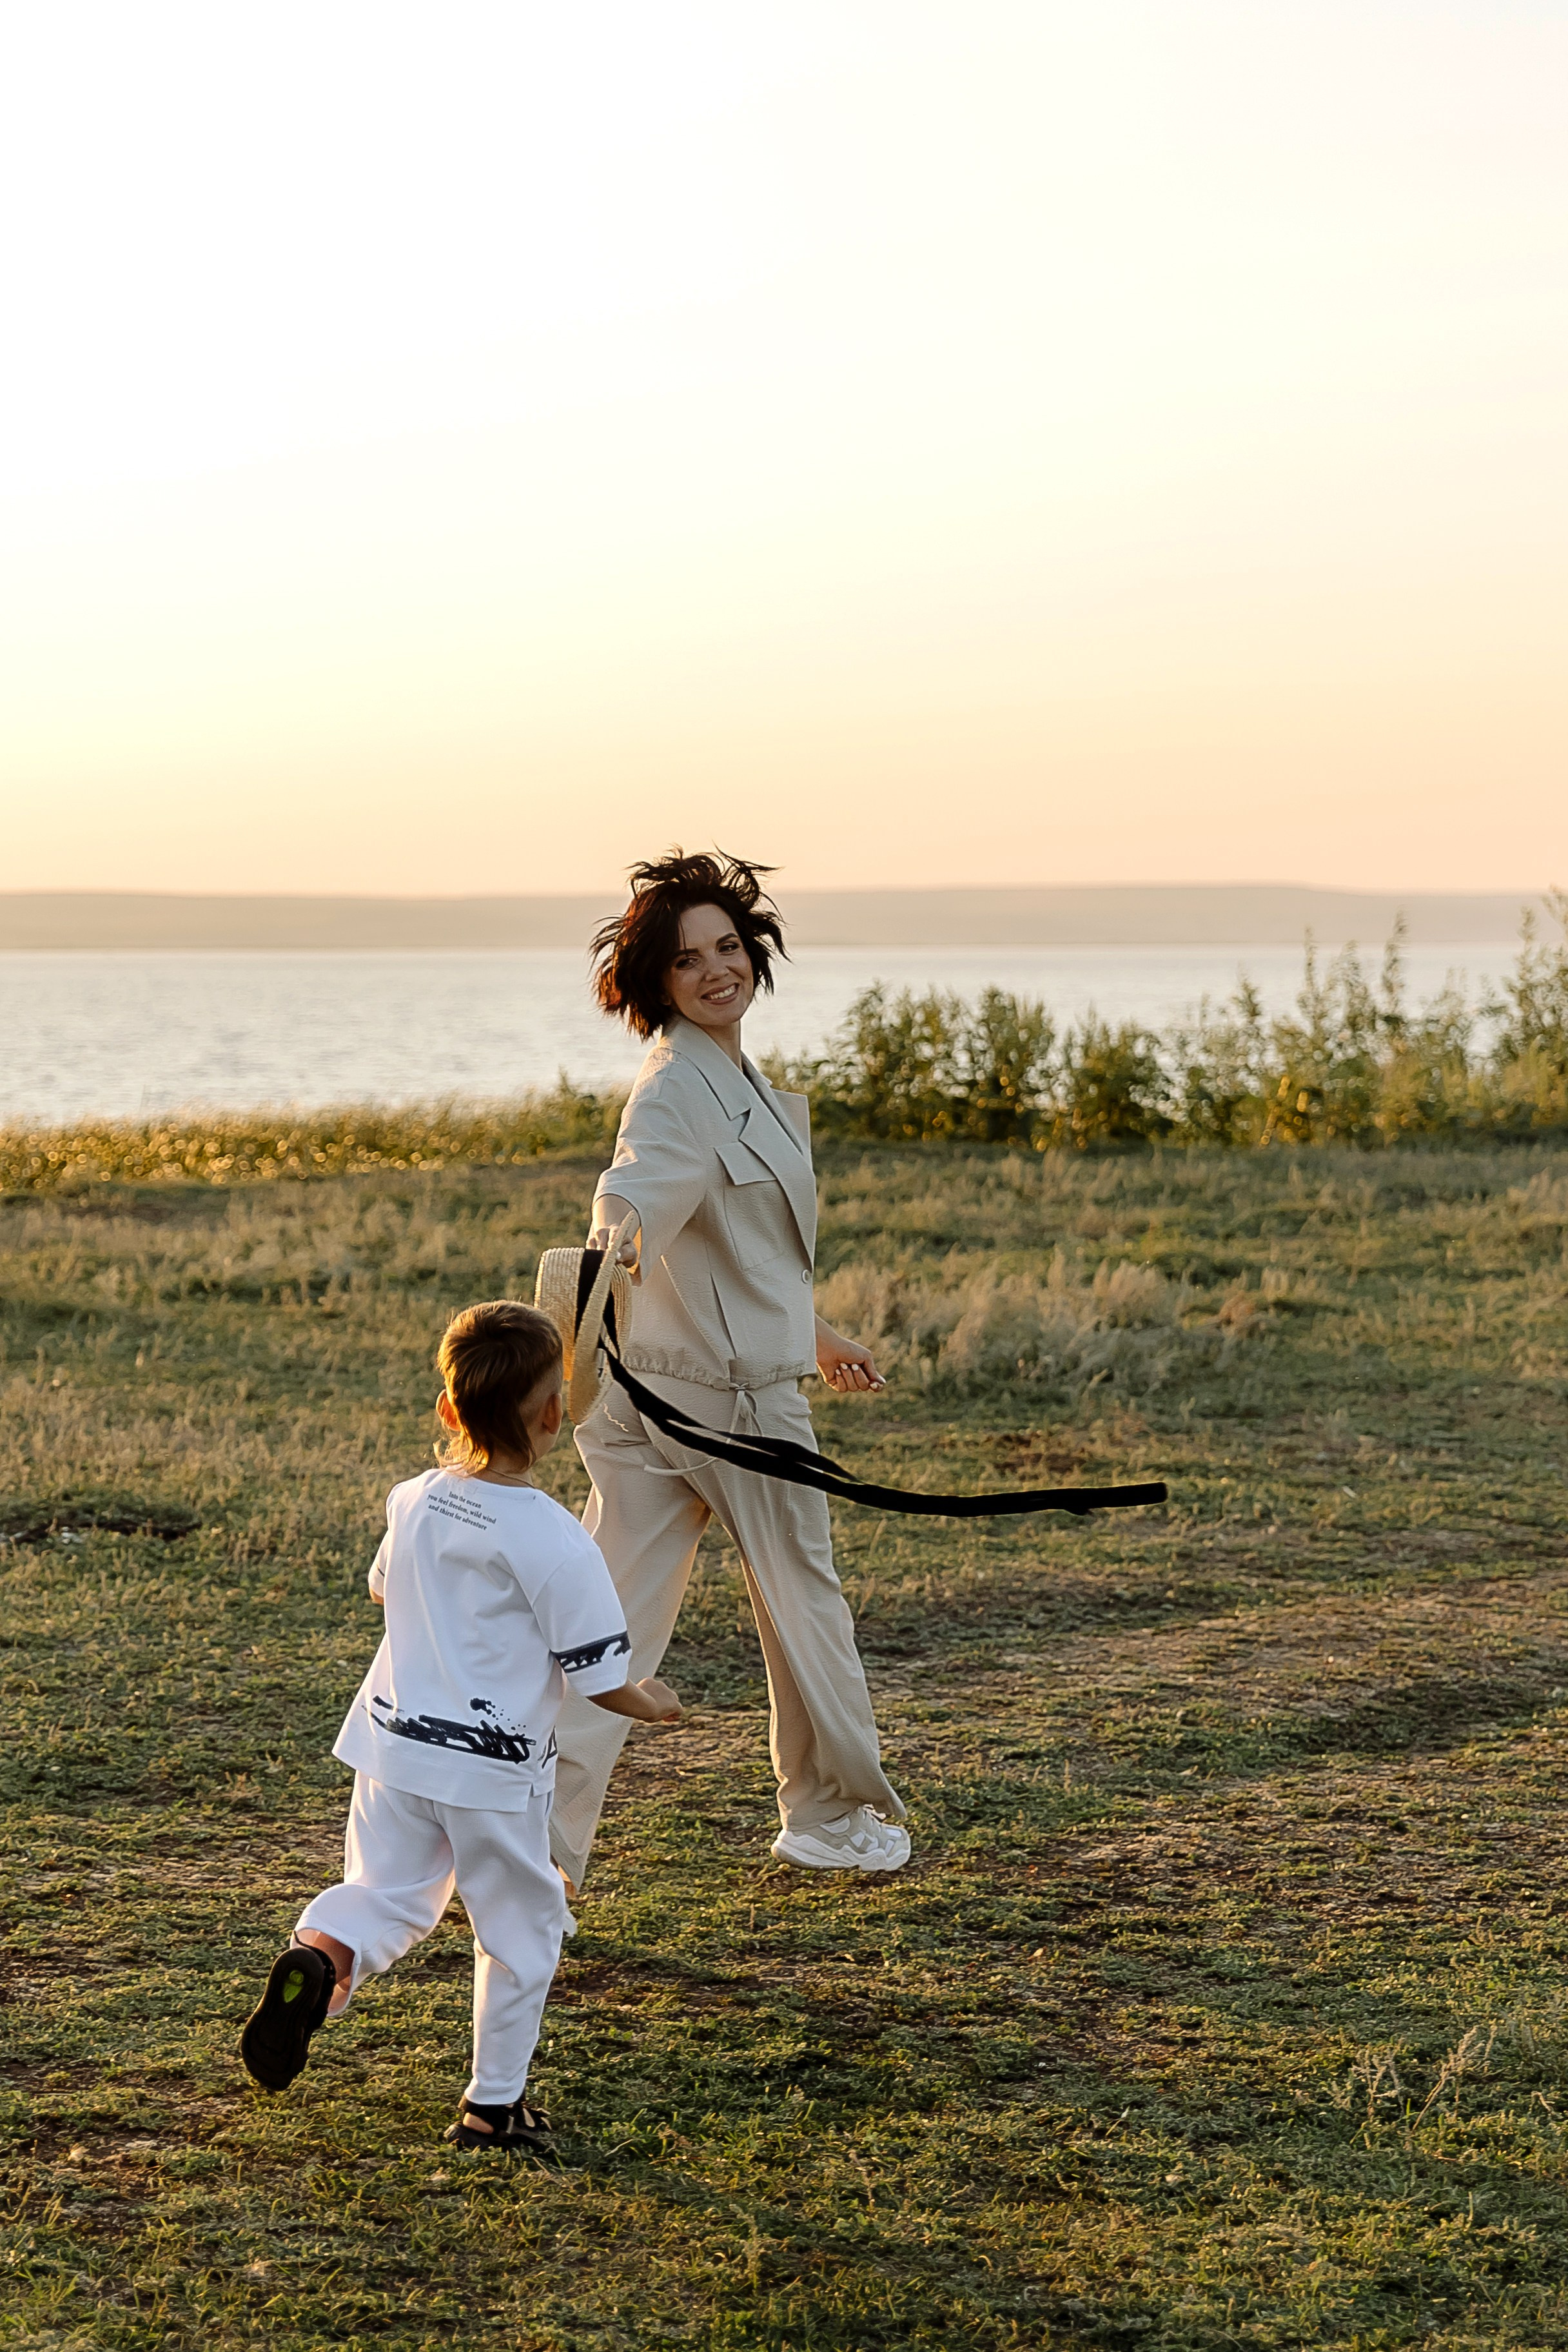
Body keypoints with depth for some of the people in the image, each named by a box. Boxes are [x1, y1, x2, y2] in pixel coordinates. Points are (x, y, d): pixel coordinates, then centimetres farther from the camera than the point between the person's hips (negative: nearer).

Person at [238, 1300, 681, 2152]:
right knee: (521, 1928, 13)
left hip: (394, 1741, 4)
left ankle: (320, 1957, -16)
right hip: (493, 1769, -4)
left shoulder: (413, 1502, -1)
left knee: (385, 1896, 16)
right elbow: (596, 1680, -13)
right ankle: (493, 2106, 20)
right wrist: (653, 1706, 8)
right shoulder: (555, 1544, -18)